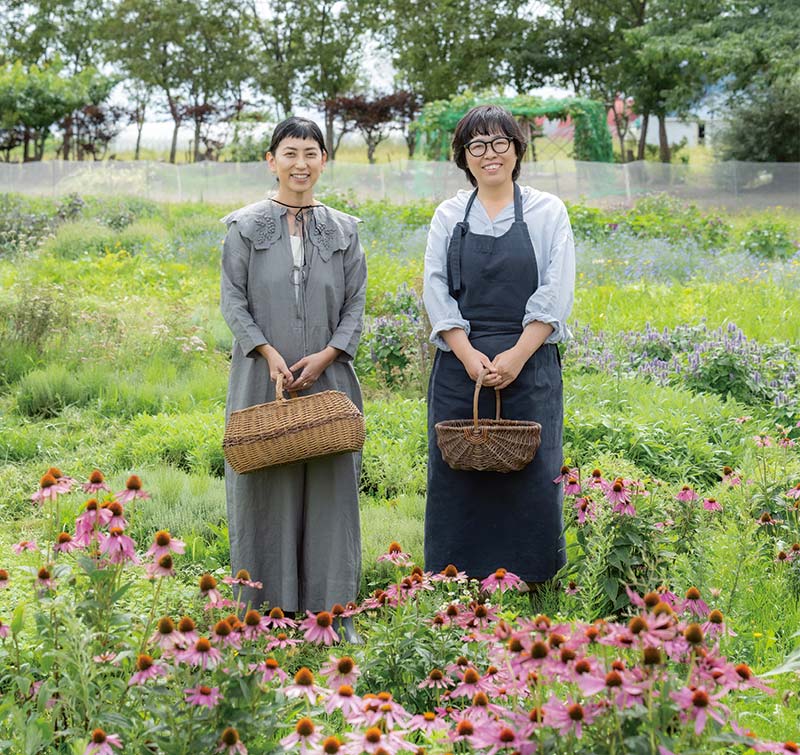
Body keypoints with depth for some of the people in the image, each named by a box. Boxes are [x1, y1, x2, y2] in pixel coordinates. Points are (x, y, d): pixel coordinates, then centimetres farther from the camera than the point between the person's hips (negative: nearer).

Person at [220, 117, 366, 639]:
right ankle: (269, 609, 10)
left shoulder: (345, 230, 9)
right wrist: (269, 353, -15)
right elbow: (233, 301, 0)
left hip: (328, 377, 2)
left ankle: (330, 611, 10)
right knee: (267, 487, 2)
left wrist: (325, 356, -10)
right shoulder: (246, 227, 4)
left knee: (330, 488, 2)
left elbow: (356, 305, 6)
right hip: (264, 377, -1)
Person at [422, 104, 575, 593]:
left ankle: (533, 581, 6)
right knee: (457, 473, 1)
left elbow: (556, 294, -4)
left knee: (530, 474, -3)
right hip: (461, 364, 2)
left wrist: (517, 356, -14)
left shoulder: (547, 212, 4)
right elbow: (436, 291, 2)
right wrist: (469, 356, -11)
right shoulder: (449, 216, 10)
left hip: (529, 365, -2)